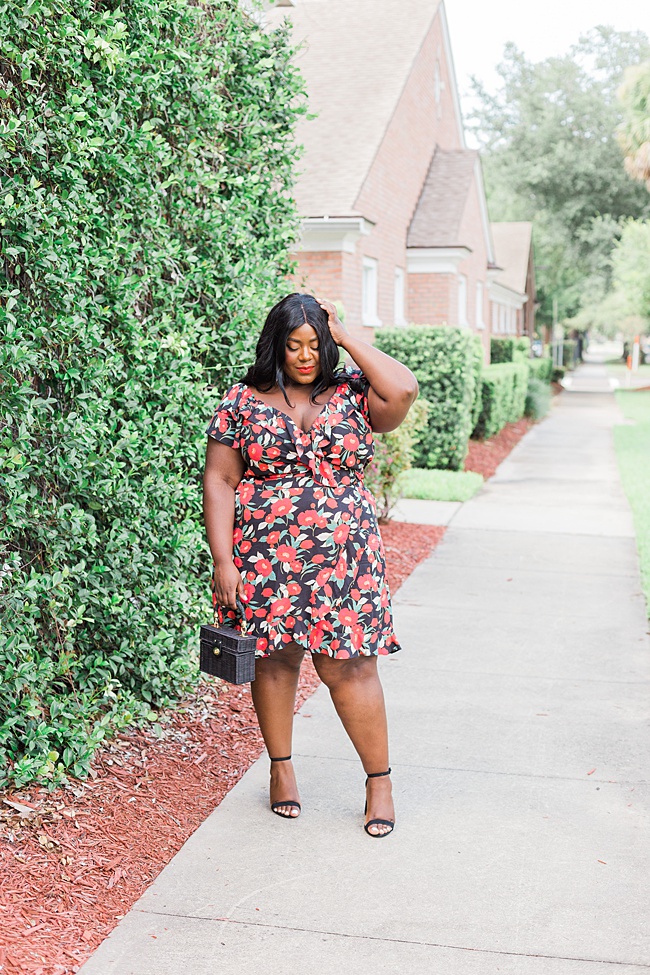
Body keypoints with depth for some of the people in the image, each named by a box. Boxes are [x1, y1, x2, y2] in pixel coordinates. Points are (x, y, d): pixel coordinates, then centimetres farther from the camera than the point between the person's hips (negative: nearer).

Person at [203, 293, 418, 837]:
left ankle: (379, 778, 15)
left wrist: (346, 337, -6)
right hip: (266, 562, 0)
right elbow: (218, 482, -1)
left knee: (349, 667, 0)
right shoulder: (244, 401, 2)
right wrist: (223, 561, -8)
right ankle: (281, 768, 31)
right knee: (276, 661, 11)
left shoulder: (351, 394, 5)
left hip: (343, 562, 0)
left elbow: (404, 390, -15)